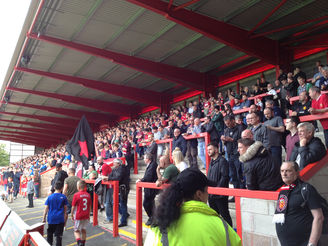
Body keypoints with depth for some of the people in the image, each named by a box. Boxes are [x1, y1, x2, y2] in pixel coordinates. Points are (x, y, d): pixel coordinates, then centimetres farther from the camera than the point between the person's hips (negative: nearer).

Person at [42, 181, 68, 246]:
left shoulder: (50, 197, -3)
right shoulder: (63, 197, -4)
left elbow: (46, 208, -3)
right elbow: (65, 208, 4)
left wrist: (44, 218, 5)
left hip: (51, 218, 1)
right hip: (60, 219, -1)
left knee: (50, 233, 21)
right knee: (59, 235, 1)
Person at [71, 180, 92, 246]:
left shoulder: (76, 195, -13)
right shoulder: (88, 195, 1)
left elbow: (73, 207, -8)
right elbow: (90, 206, 8)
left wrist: (72, 215, 5)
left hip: (78, 216, -4)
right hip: (86, 216, 5)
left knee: (76, 231, 7)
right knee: (84, 230, 18)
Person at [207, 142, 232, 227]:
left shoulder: (222, 161, -11)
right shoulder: (211, 162, 15)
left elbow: (225, 177, -19)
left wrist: (217, 188, -20)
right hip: (211, 194, 9)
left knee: (224, 215, 0)